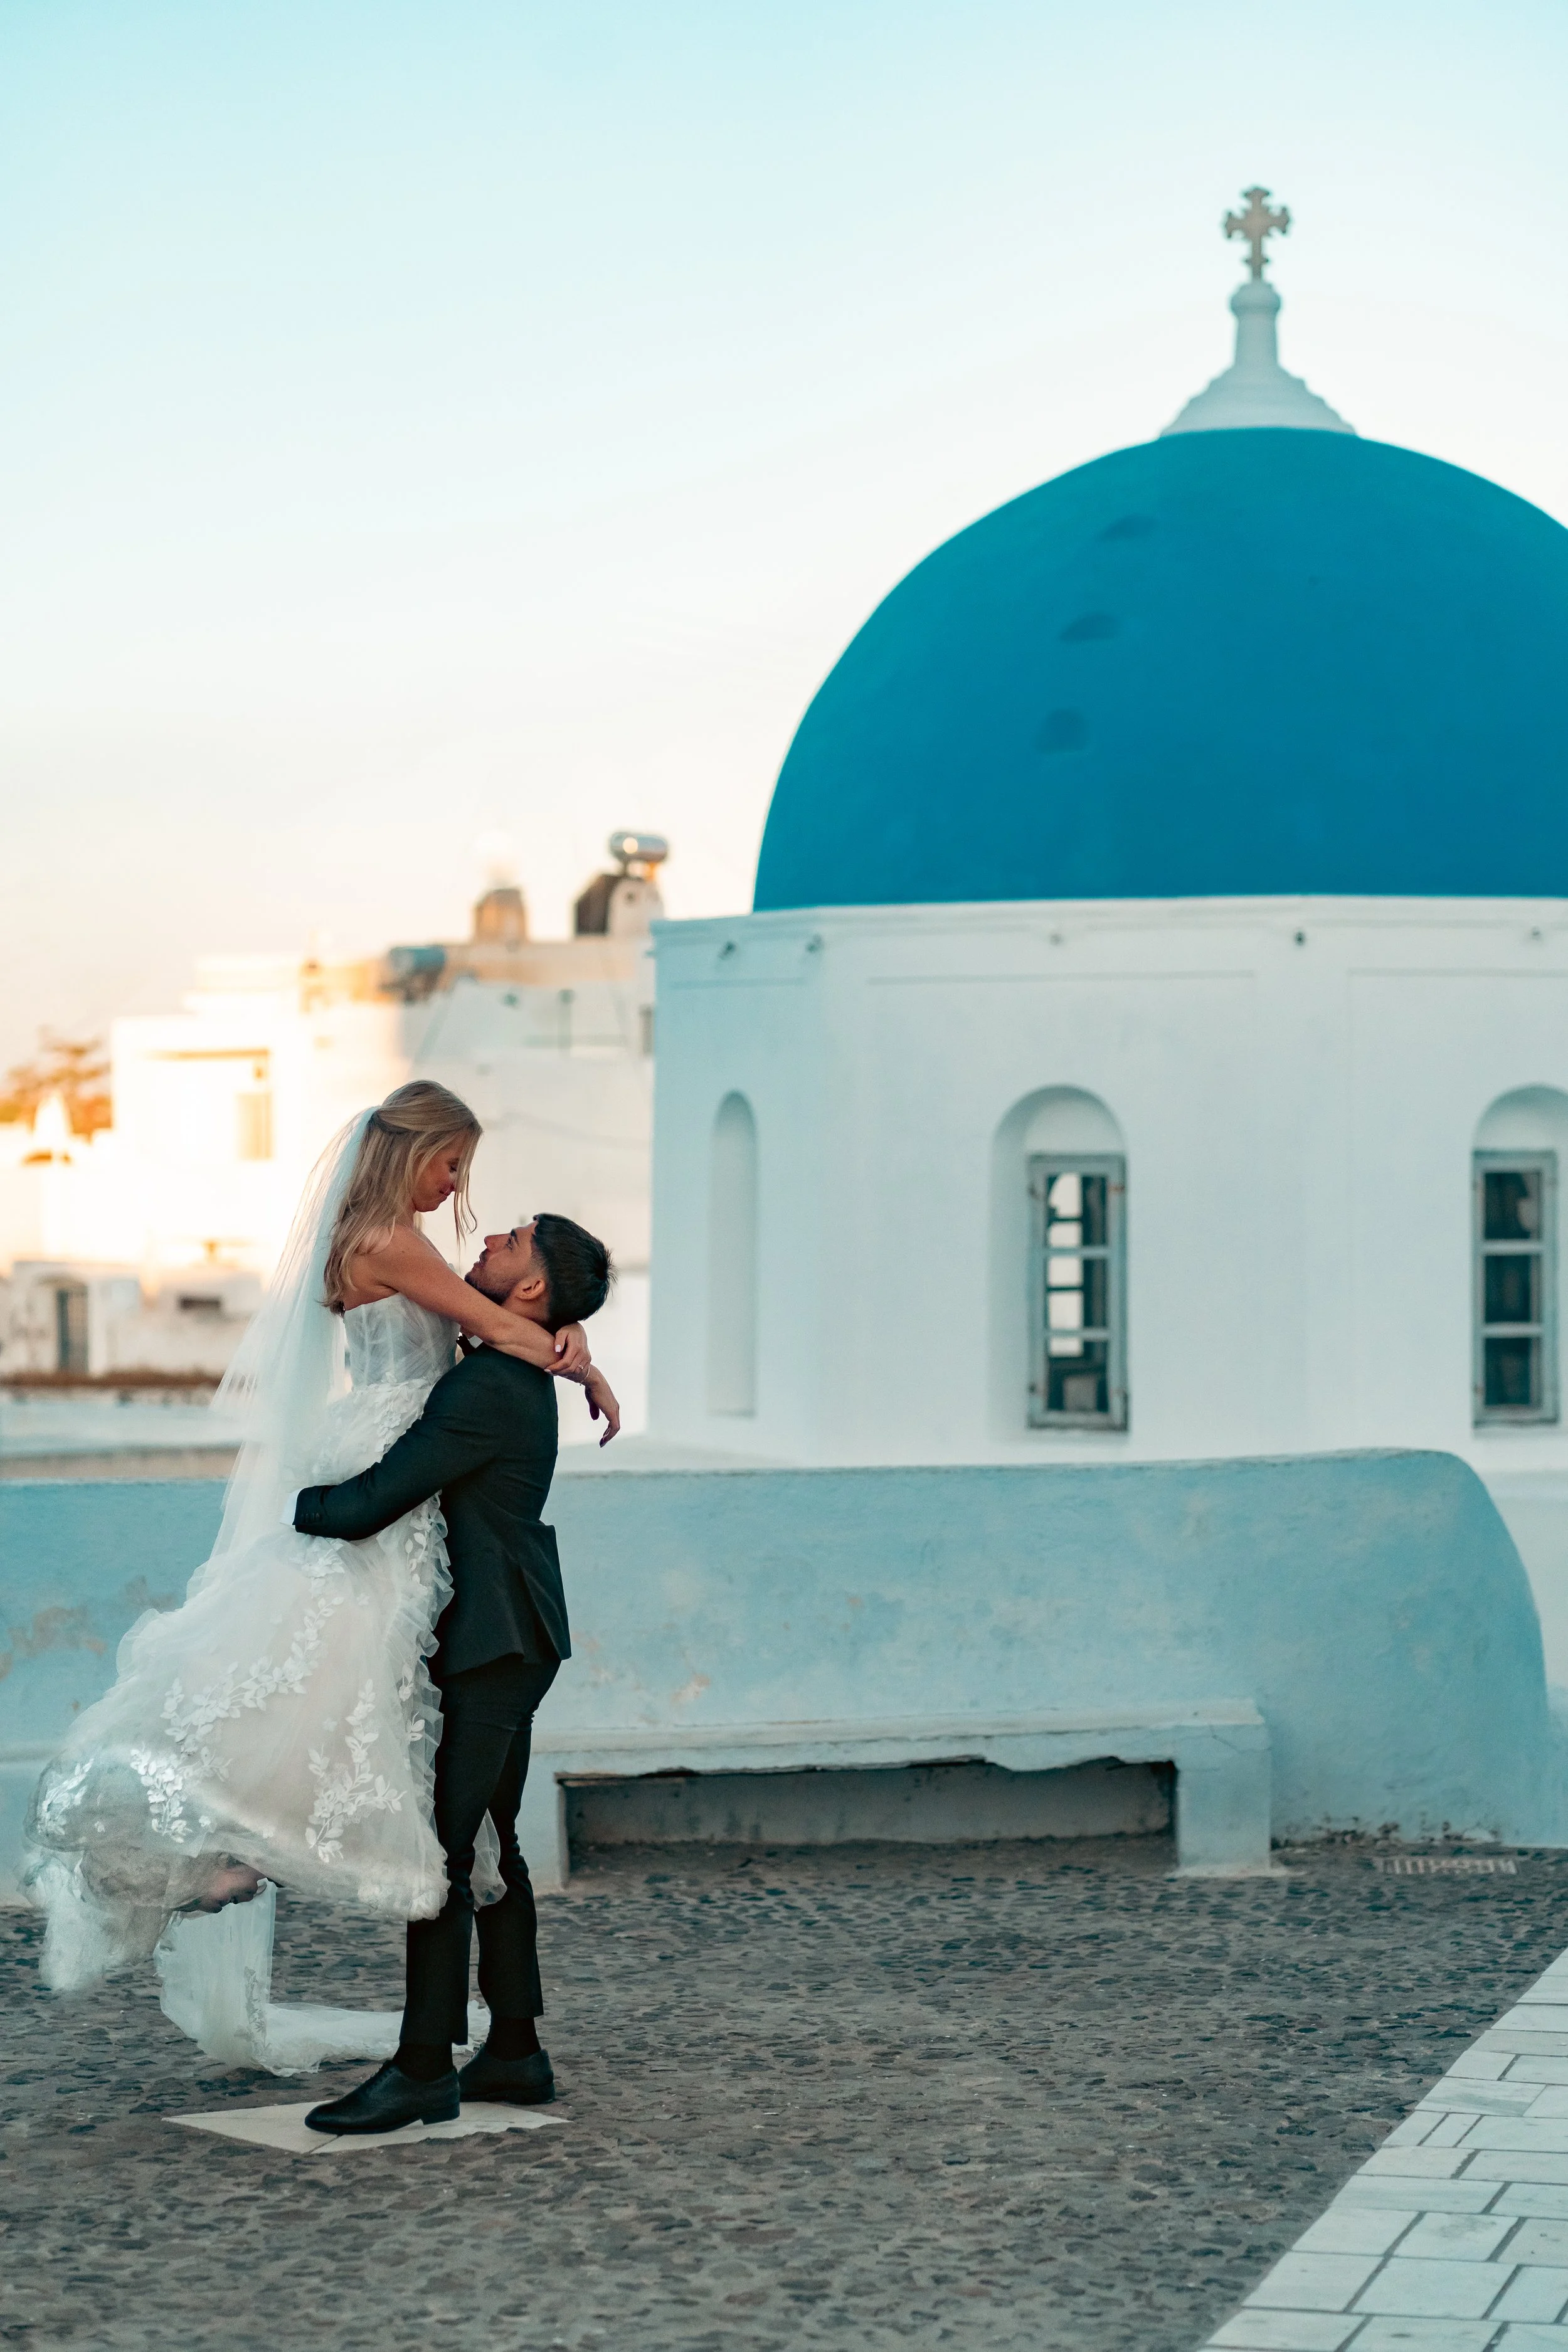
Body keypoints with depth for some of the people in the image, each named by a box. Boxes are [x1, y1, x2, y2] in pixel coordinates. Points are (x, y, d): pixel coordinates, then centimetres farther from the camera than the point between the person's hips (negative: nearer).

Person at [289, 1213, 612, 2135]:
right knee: (490, 1842, 14)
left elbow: (367, 1506, -20)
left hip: (491, 1643, -10)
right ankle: (515, 2051, 19)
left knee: (444, 1849, -8)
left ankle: (424, 2069, -5)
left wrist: (288, 1507, -3)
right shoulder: (519, 1373, 11)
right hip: (511, 1641, 10)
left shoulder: (489, 1391, -21)